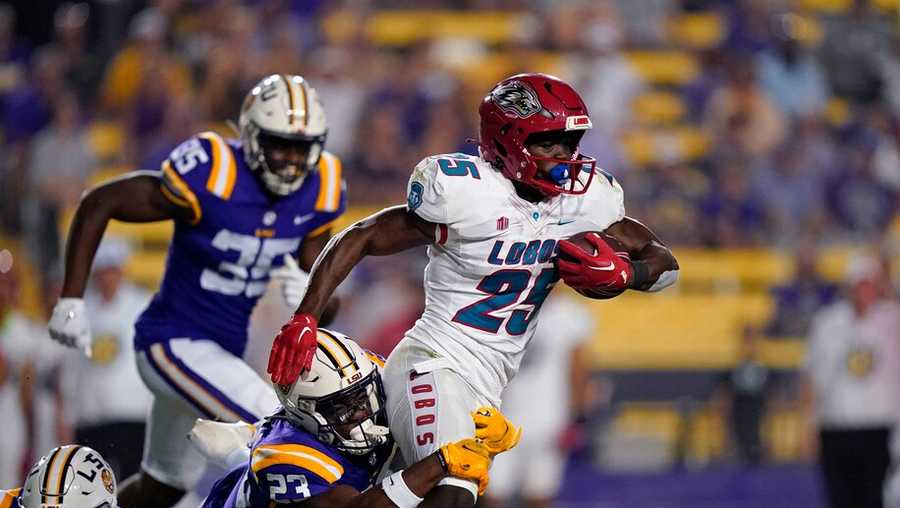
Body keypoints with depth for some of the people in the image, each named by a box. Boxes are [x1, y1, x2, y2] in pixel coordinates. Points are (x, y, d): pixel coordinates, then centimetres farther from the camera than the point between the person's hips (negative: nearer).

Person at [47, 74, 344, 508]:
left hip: (222, 352, 8)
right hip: (175, 344, -8)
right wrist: (71, 300, -17)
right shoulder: (211, 178, -24)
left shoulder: (318, 191, -6)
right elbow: (97, 204, -15)